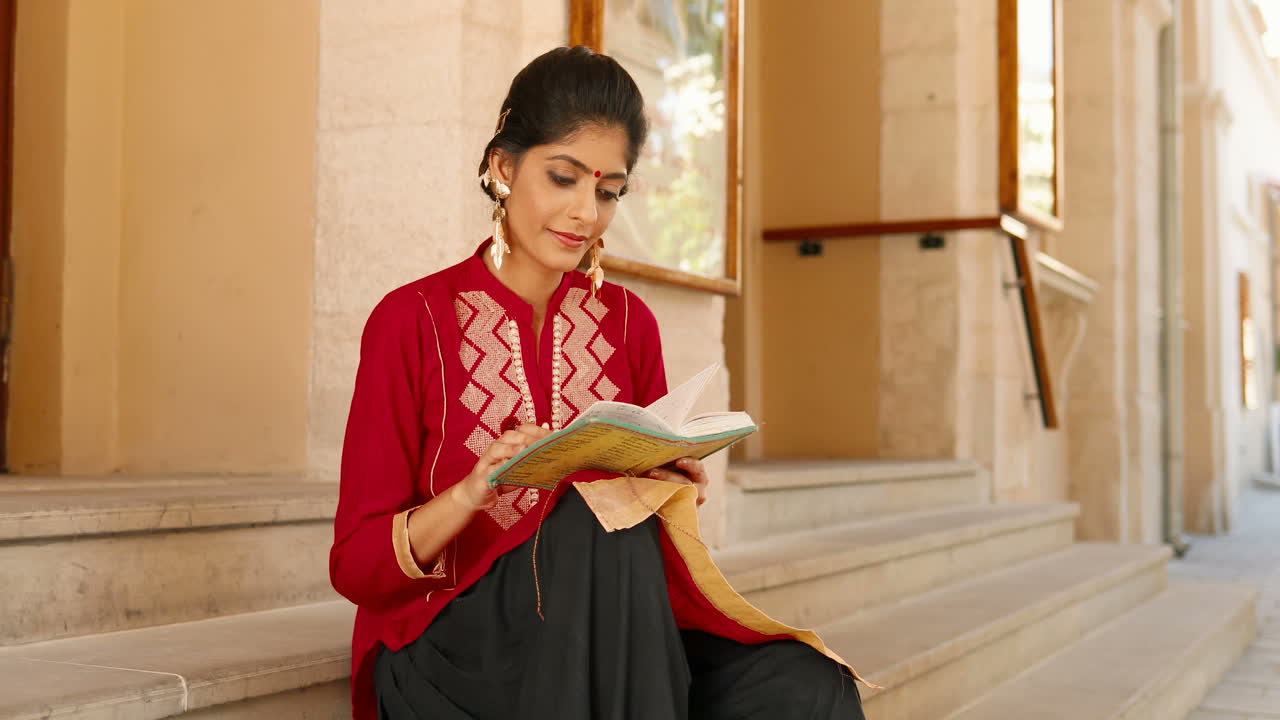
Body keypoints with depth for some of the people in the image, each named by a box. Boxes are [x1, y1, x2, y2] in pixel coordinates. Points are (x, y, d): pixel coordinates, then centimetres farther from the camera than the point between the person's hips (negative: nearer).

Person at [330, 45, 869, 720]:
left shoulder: (628, 322, 8)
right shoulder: (412, 319, -5)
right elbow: (355, 564, -7)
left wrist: (676, 493, -10)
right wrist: (471, 493, -25)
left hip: (606, 632, 2)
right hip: (451, 635, -2)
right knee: (592, 525, -32)